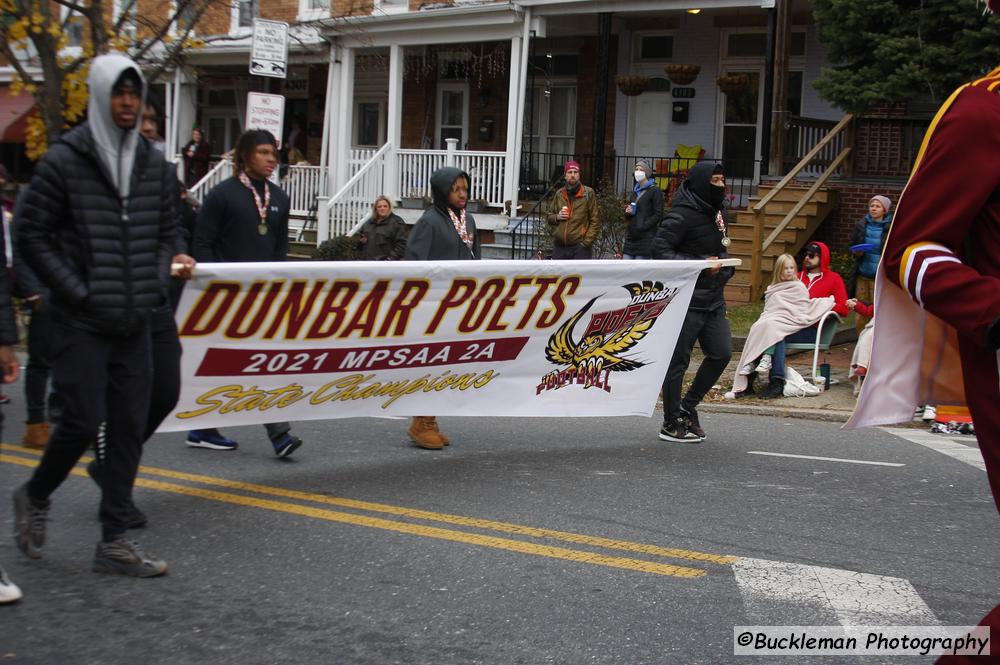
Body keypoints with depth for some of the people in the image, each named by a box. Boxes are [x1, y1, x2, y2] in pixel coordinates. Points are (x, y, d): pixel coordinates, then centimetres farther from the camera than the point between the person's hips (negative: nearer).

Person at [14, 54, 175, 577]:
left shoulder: (154, 166, 9)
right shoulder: (64, 161, -6)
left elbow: (166, 232, 19)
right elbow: (31, 237, -6)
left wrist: (156, 286, 5)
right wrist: (77, 292, -11)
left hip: (134, 323, 5)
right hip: (81, 323, -5)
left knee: (129, 426, 5)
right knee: (83, 421, -7)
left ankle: (114, 542, 13)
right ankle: (35, 497, 23)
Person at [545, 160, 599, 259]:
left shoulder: (588, 193, -1)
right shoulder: (559, 194, 12)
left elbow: (595, 221, -4)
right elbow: (548, 216, 20)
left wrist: (587, 242, -12)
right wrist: (557, 217, -3)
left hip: (580, 247, -5)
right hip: (559, 246, 5)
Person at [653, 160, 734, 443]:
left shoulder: (717, 210, 13)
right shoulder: (682, 215, -15)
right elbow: (660, 250, -19)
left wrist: (723, 266, 2)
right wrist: (701, 265, -22)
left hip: (713, 298, 9)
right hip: (687, 299, -9)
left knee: (721, 353, 8)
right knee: (678, 359, -1)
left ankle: (687, 408, 22)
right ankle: (672, 423, 9)